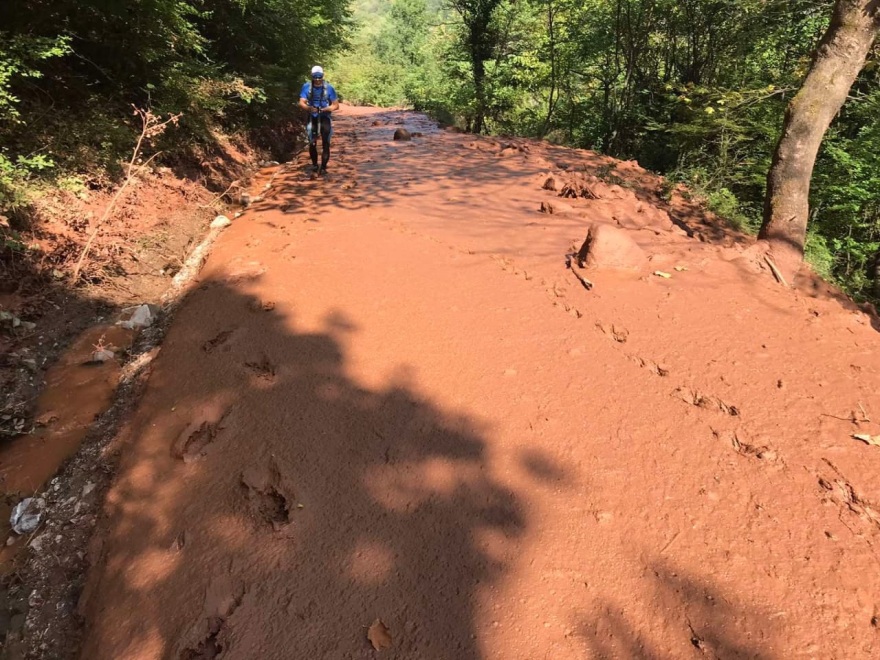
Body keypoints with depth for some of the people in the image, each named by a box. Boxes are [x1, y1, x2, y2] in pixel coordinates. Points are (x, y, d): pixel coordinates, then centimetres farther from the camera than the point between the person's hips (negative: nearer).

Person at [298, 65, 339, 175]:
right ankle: (314, 164, 17)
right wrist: (309, 108, -32)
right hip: (312, 117, 1)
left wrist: (327, 109, -26)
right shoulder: (306, 87, -6)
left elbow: (336, 105, -6)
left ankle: (323, 167, 2)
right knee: (312, 143, -4)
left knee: (326, 144, -5)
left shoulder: (329, 87, -8)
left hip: (325, 118, -1)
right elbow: (301, 103, -11)